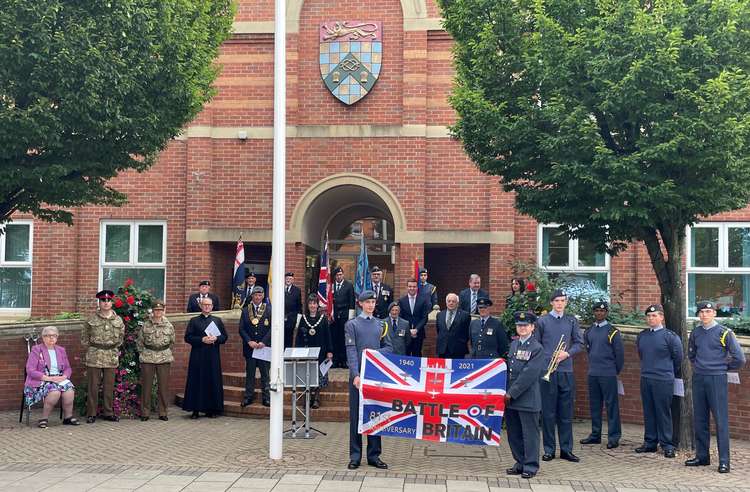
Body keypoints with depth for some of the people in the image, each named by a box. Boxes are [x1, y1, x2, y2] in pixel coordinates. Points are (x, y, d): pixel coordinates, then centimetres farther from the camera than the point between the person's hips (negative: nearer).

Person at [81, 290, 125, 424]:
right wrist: (91, 351, 6)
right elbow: (84, 338, 8)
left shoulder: (118, 320, 5)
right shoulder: (91, 320, 0)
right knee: (93, 386, 0)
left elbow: (120, 338, 15)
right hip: (94, 357, -2)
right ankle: (91, 414, 7)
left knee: (109, 386, 7)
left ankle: (108, 413, 17)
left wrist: (113, 350, 11)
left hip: (111, 357, 2)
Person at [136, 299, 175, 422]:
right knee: (146, 386, 2)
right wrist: (143, 354, 7)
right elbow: (139, 342, 11)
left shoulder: (169, 326, 5)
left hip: (164, 358, 1)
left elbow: (172, 342, 16)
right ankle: (145, 412, 11)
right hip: (148, 358, -1)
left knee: (164, 386, 3)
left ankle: (163, 413, 12)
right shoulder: (146, 325, 2)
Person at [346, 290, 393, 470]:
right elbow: (351, 351, -7)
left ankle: (374, 455, 14)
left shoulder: (380, 325, 13)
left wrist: (374, 352, -8)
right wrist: (355, 374, -17)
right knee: (356, 415, 1)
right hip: (358, 375, -3)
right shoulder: (352, 324, 1)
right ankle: (355, 456, 8)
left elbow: (389, 348, 12)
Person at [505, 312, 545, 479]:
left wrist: (512, 393, -14)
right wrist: (506, 392, 9)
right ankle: (520, 463, 24)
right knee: (513, 433, 12)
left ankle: (530, 466, 12)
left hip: (528, 399, -7)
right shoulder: (513, 344, 13)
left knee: (530, 433, 2)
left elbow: (529, 375, -15)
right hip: (510, 398, 7)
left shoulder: (537, 348, -9)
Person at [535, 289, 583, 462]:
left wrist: (567, 353, -9)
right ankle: (549, 449, 9)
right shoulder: (542, 321, 4)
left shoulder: (572, 321, 10)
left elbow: (579, 343, 9)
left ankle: (566, 449, 13)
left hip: (566, 371, 2)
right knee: (548, 412, 2)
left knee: (566, 412, 5)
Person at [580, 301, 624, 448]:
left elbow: (620, 353, -2)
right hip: (592, 374, 5)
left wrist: (615, 371, 4)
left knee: (611, 405, -3)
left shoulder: (612, 331, -4)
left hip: (608, 375, -5)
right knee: (594, 405, 10)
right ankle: (595, 435, 19)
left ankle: (614, 437, 1)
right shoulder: (588, 332, 10)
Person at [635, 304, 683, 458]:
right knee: (648, 412, 10)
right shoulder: (641, 336, 8)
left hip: (664, 380, -5)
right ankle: (650, 442, 19)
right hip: (645, 379, 5)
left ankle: (667, 445, 7)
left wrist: (670, 372, 12)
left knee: (664, 413, -1)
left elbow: (678, 357, 1)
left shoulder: (670, 336, -8)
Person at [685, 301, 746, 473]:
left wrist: (723, 367, 6)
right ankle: (702, 456, 19)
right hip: (698, 380, 5)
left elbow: (739, 358, -5)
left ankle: (724, 461, -1)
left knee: (721, 420, -4)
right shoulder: (695, 333, 9)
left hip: (717, 379, -5)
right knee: (699, 420, 9)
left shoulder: (724, 333, -6)